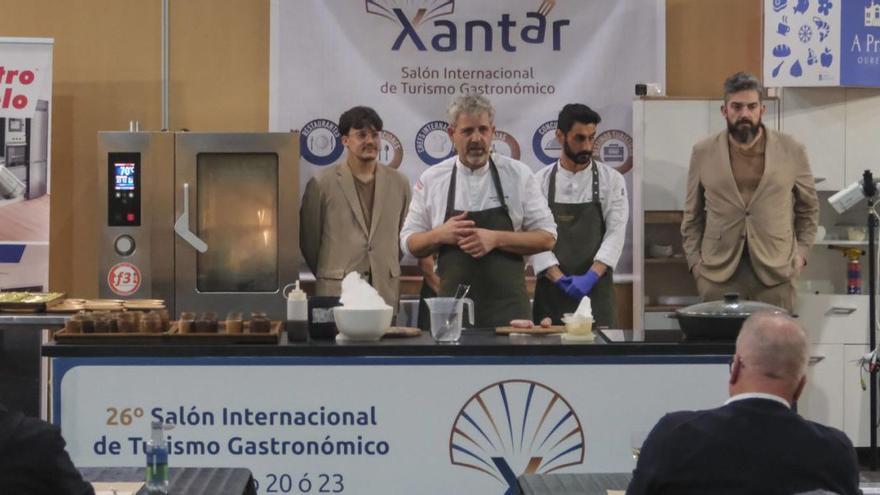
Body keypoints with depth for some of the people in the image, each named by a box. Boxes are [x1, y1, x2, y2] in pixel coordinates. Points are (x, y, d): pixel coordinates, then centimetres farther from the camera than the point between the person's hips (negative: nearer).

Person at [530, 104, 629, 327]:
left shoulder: (612, 180, 3)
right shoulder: (540, 182, 3)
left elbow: (615, 233, -5)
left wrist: (590, 277, -18)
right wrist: (560, 279, -16)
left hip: (596, 290, 0)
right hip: (552, 291, 0)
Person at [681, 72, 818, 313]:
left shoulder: (791, 150, 3)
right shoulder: (703, 153, 5)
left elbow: (809, 208, 13)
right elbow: (693, 215, 11)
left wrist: (801, 252, 3)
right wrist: (694, 260, 3)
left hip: (775, 272, 0)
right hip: (718, 273, 0)